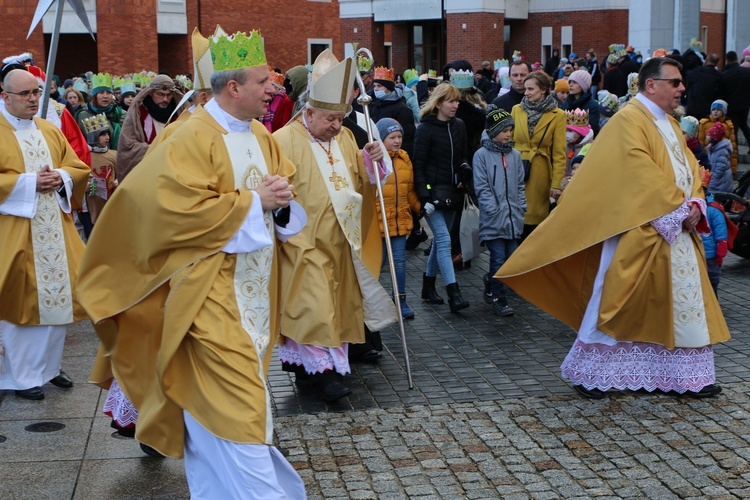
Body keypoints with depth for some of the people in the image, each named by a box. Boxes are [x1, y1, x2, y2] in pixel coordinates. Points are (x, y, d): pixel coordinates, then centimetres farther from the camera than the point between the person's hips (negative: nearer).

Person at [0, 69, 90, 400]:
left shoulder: (51, 132, 13)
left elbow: (80, 168, 13)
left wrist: (61, 177, -8)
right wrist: (30, 182, -19)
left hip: (55, 230, 6)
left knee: (56, 295, 7)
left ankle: (48, 365, 22)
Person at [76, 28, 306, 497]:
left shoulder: (260, 136, 11)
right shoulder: (193, 139, -14)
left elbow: (287, 182, 21)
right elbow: (182, 210, -22)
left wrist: (282, 200, -4)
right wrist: (253, 201, -17)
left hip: (255, 289, 8)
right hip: (211, 293, -8)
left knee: (210, 399, 15)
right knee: (236, 397, -10)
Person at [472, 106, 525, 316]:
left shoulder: (515, 155, 11)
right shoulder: (482, 155, -4)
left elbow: (520, 185, 16)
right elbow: (481, 187, -6)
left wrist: (520, 208, 6)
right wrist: (494, 210, -12)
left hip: (513, 219, 5)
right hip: (493, 219, -5)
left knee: (512, 257, 8)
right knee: (498, 258, -6)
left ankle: (491, 282, 32)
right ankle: (498, 299, 5)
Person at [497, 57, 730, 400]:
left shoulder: (670, 125, 17)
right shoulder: (630, 120, -11)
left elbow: (690, 168, 14)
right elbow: (642, 173, -20)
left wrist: (694, 204, -5)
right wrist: (679, 209, -18)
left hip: (678, 232, 9)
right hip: (640, 233, -9)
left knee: (684, 301, 9)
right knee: (615, 304, -3)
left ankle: (686, 376, 17)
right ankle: (586, 372, 9)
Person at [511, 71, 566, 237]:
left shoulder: (557, 115, 0)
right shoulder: (516, 110, 8)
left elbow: (559, 153, -2)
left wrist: (556, 184, -7)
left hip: (540, 174, -2)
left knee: (536, 217, 1)